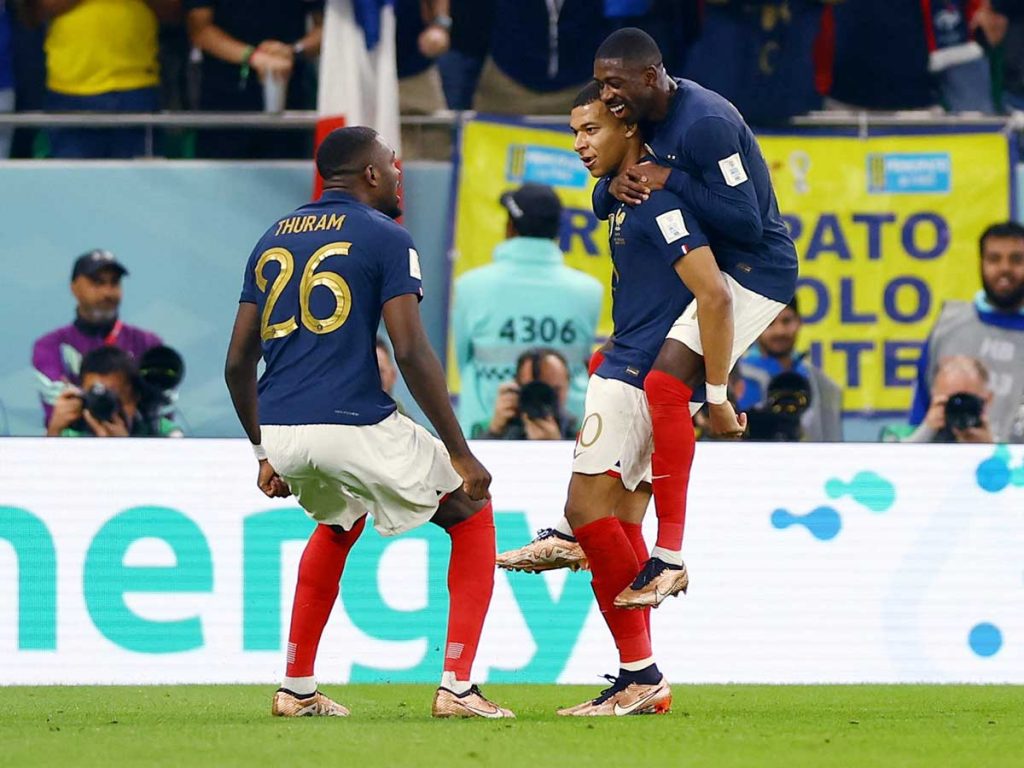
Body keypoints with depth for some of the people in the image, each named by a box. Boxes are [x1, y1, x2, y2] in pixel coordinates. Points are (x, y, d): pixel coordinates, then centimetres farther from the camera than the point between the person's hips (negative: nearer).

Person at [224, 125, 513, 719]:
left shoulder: (273, 240, 19)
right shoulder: (385, 238, 0)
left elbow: (238, 363, 20)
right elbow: (411, 353, -9)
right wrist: (461, 453, -5)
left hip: (282, 434, 6)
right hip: (354, 424, -6)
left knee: (339, 523, 36)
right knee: (472, 514, 15)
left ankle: (297, 688, 30)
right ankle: (456, 687, 4)